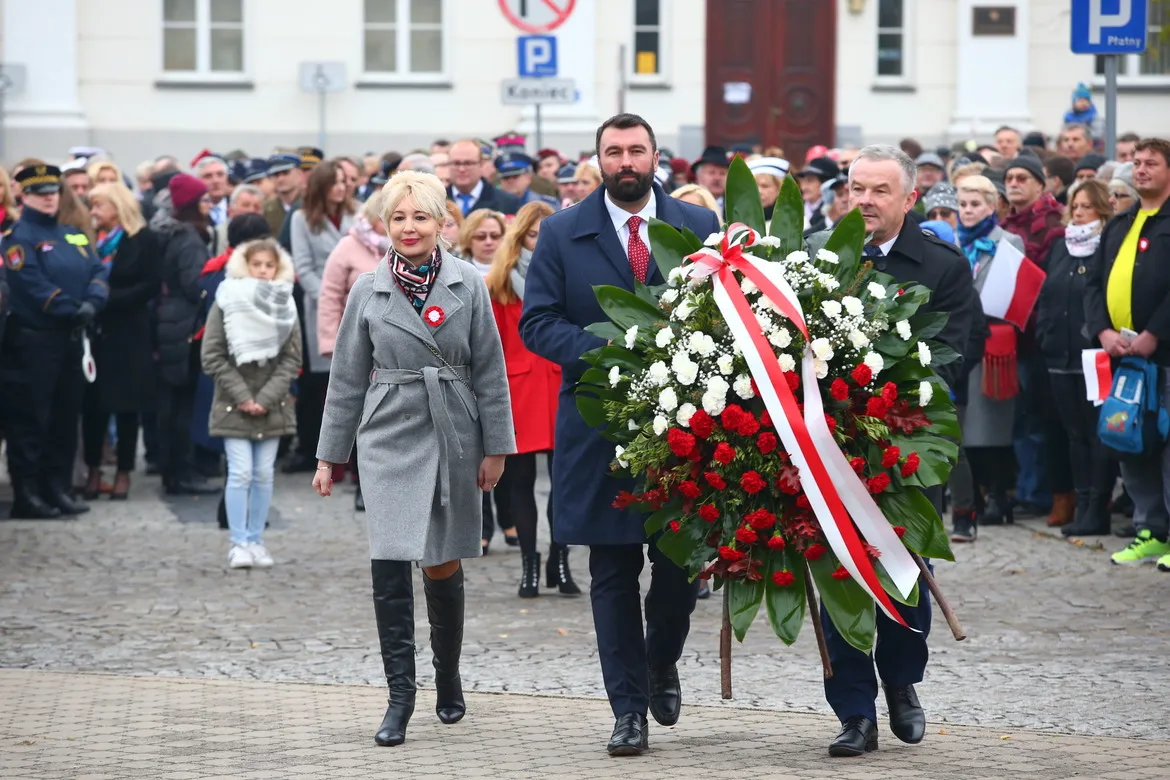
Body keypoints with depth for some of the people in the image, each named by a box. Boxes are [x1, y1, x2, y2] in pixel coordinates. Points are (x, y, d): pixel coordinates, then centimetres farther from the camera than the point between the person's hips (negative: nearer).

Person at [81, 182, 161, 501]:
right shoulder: (92, 240, 11)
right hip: (95, 331, 4)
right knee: (92, 402, 2)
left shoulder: (143, 240, -2)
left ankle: (124, 472, 9)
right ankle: (93, 471, 11)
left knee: (126, 403, 1)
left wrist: (110, 298, -16)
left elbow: (151, 285, -9)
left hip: (128, 334, -4)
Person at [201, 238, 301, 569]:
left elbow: (292, 359, 2)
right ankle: (238, 544, -3)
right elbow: (212, 357, -6)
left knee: (263, 475, 5)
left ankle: (255, 541, 12)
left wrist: (266, 398, -9)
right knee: (240, 473, -8)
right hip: (233, 405, -3)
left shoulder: (285, 306, 4)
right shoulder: (226, 303, -4)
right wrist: (242, 396, -11)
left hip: (272, 405, 3)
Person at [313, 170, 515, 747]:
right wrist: (330, 456, 8)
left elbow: (489, 371, 3)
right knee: (390, 566, -12)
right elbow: (347, 379, 8)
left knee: (442, 565, 8)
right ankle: (400, 694, -5)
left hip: (453, 439, 0)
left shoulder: (467, 286, 0)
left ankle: (448, 679, 29)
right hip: (390, 439, 0)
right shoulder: (367, 292, 3)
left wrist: (495, 448, 0)